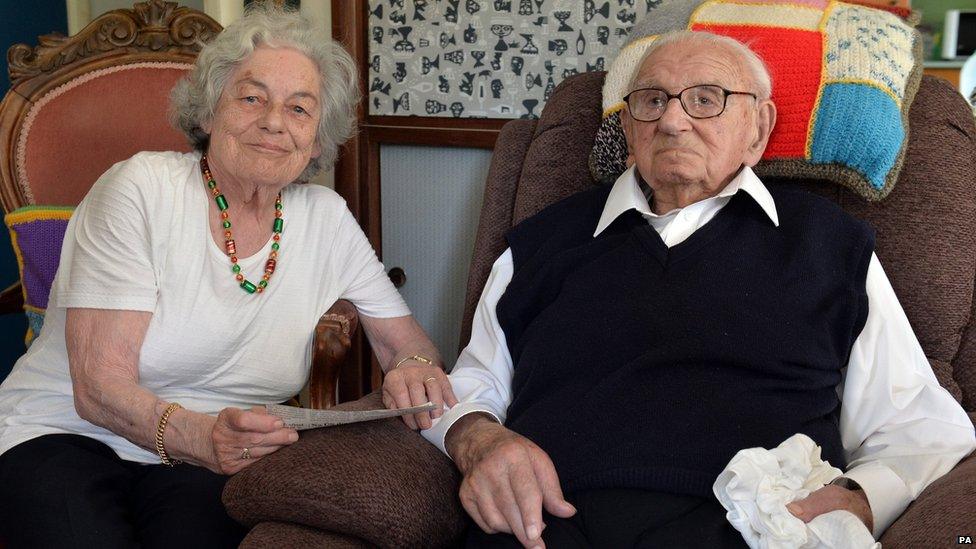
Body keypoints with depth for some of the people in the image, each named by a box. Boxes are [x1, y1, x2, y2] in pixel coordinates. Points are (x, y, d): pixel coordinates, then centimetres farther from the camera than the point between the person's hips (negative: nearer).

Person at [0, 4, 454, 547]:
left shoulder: (326, 218, 1)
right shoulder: (142, 188, -11)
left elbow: (407, 342, 7)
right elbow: (99, 386, -16)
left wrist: (416, 370, -19)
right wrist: (198, 434, -37)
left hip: (207, 462, 3)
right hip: (63, 436, -2)